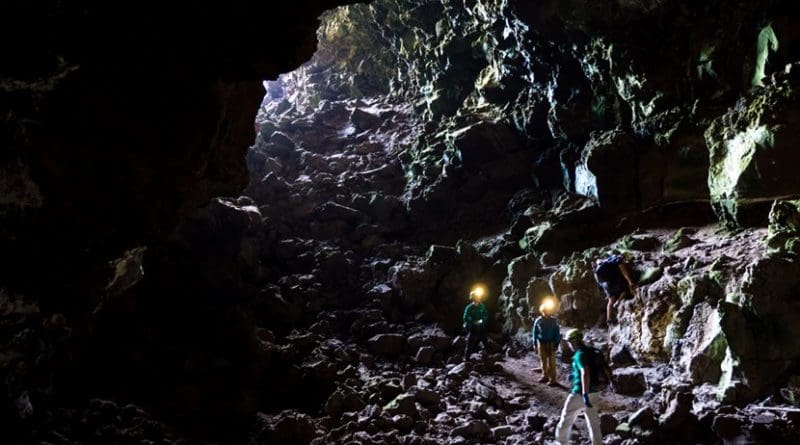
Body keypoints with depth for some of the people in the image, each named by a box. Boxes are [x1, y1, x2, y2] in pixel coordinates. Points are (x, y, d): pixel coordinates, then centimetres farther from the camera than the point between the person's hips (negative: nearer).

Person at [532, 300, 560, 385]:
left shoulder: (554, 321, -7)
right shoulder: (538, 320, -3)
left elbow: (557, 333, -2)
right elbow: (535, 332, 5)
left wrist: (556, 344, -6)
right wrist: (535, 343, 3)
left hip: (551, 343, -2)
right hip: (541, 343, 2)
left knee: (551, 362, -2)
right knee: (543, 360, 12)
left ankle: (553, 380, 3)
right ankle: (545, 376, 26)